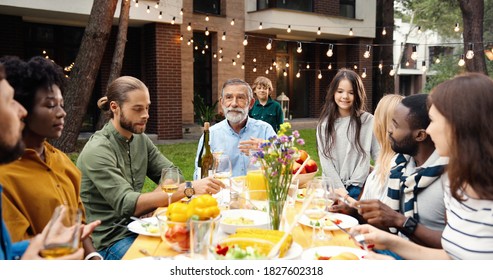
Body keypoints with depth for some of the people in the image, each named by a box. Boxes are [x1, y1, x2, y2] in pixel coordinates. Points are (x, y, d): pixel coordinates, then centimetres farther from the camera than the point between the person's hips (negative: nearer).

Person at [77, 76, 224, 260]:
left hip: (137, 228, 6)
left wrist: (150, 201, -16)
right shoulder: (97, 151, -18)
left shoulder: (140, 139, 5)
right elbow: (127, 204, -27)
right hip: (109, 242, -6)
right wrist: (188, 188, -35)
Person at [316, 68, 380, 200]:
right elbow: (325, 159, 0)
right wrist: (340, 190, -9)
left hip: (358, 189, -1)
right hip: (332, 186, 1)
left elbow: (378, 155, 0)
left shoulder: (368, 121, 1)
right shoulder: (324, 123, 5)